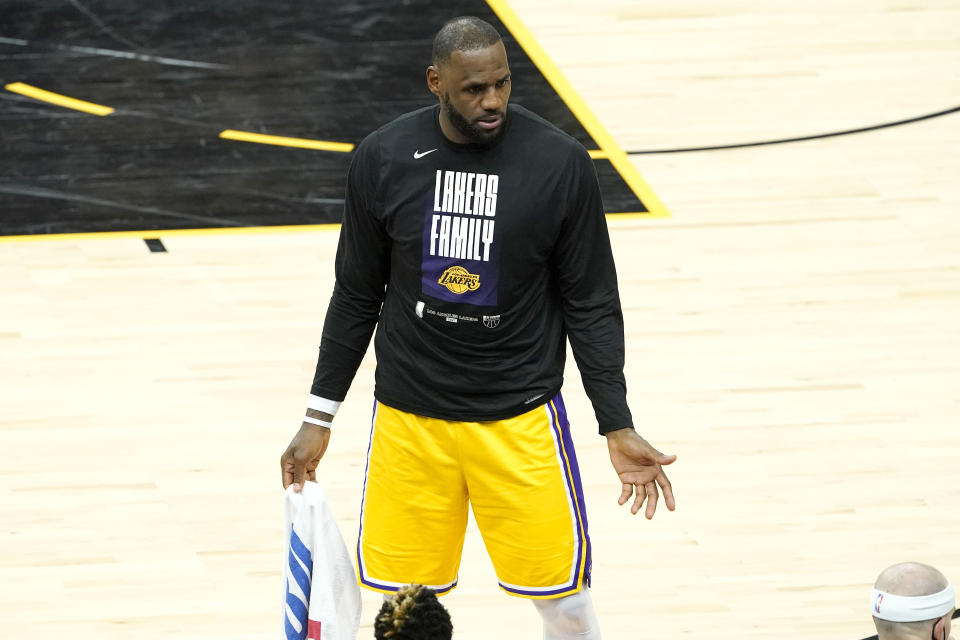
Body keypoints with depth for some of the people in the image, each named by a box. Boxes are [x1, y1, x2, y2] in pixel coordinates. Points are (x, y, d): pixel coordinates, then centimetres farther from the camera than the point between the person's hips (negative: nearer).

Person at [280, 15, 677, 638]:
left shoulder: (561, 163, -10)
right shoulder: (383, 159, -5)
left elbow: (592, 306, -3)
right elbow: (357, 297, 7)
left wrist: (619, 428, -7)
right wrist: (319, 417, 7)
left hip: (521, 417, -1)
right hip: (410, 416, 1)